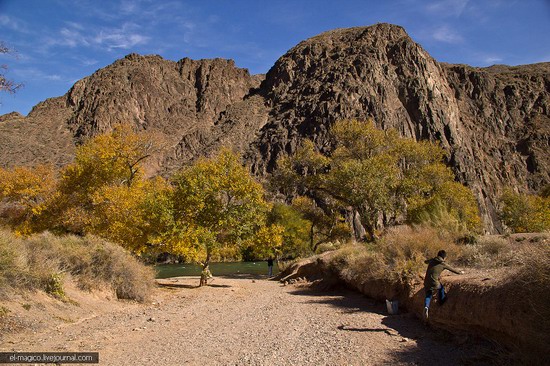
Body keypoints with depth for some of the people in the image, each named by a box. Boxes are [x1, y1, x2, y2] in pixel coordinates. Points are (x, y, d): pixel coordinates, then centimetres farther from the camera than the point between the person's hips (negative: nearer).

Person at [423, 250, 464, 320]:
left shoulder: (432, 260, 10)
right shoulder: (443, 264, 1)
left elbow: (426, 262, 34)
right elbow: (453, 269, 15)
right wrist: (460, 272, 35)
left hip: (426, 283, 3)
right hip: (435, 283, -3)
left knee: (428, 296, 16)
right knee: (441, 288, 29)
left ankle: (426, 306, -9)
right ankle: (441, 301, 42)